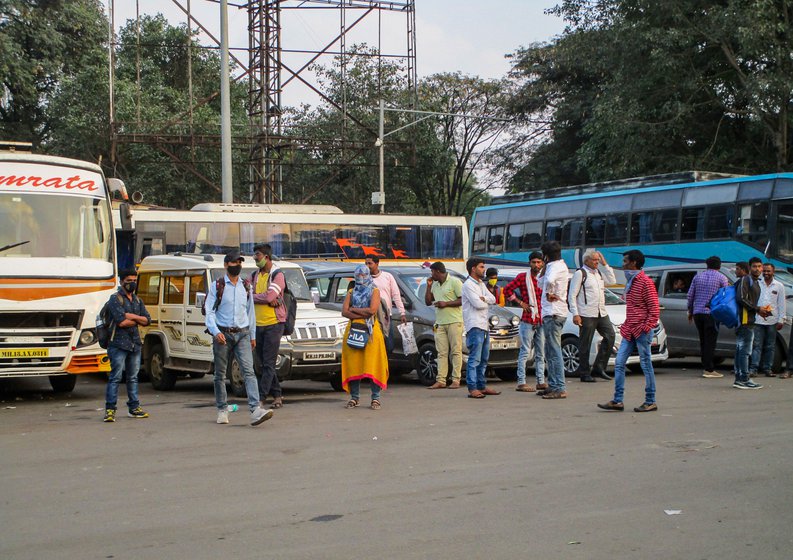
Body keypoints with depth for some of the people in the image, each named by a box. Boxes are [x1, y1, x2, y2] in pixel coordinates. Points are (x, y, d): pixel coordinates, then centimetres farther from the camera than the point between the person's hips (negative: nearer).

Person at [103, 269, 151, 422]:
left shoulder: (137, 300, 17)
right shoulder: (115, 299, -5)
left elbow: (147, 320, 7)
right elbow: (121, 321, -17)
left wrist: (131, 316, -8)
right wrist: (137, 320, -2)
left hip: (135, 343, 7)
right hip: (119, 343, -7)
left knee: (133, 377, 11)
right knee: (115, 377, -8)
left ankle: (134, 408, 17)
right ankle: (110, 409, -8)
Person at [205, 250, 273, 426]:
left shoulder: (246, 287, 13)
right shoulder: (217, 286, 1)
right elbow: (209, 311, -4)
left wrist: (252, 335, 19)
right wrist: (215, 331, -19)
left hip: (242, 334, 2)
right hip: (223, 334, -2)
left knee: (249, 371, -12)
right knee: (220, 374, 6)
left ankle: (255, 410, -24)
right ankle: (222, 410, 19)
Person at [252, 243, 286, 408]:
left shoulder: (278, 275, -7)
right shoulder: (255, 275, 13)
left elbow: (269, 296, -20)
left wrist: (252, 296, -4)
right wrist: (267, 299, -13)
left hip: (273, 323, -7)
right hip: (257, 324, 7)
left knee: (268, 364, -8)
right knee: (264, 363, 9)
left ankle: (260, 398, -11)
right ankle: (277, 395, 17)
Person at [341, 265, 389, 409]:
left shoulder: (374, 291, 8)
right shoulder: (351, 293, 17)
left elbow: (372, 310, -9)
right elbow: (344, 312, 3)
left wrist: (353, 309, -1)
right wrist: (363, 314, -9)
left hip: (371, 331, -3)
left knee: (373, 364, -8)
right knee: (353, 364, -2)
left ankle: (375, 398, -6)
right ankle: (354, 397, 6)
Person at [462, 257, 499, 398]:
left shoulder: (481, 284, 20)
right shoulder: (468, 284, -8)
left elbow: (493, 299, 9)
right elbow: (477, 304, -18)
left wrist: (483, 299, -11)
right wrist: (486, 303, 3)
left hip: (484, 325, 10)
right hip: (474, 326, -10)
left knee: (483, 359, 13)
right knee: (474, 359, -13)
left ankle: (482, 386, 19)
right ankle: (472, 389, -15)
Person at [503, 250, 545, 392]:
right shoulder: (523, 277, -3)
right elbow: (507, 289, -4)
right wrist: (520, 302, -6)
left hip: (541, 321, 6)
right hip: (528, 320, -6)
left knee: (541, 353, 10)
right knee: (525, 352, -6)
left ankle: (541, 381, 18)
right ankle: (521, 383, -4)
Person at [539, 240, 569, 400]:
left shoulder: (557, 267, -14)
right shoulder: (558, 265, 17)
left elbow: (549, 280, -36)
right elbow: (544, 281, 28)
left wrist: (549, 294, -20)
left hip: (553, 313, -11)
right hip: (551, 313, 11)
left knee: (555, 352, -10)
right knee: (550, 352, 15)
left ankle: (560, 389, -11)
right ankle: (553, 385, 20)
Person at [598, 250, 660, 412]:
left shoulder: (645, 282, -11)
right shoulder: (630, 281, 17)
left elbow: (654, 308, -14)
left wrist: (647, 327, -17)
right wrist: (626, 325, 17)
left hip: (641, 331, -9)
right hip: (629, 331, 9)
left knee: (646, 365, -1)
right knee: (619, 364, 4)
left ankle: (650, 402, 7)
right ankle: (617, 401, 5)